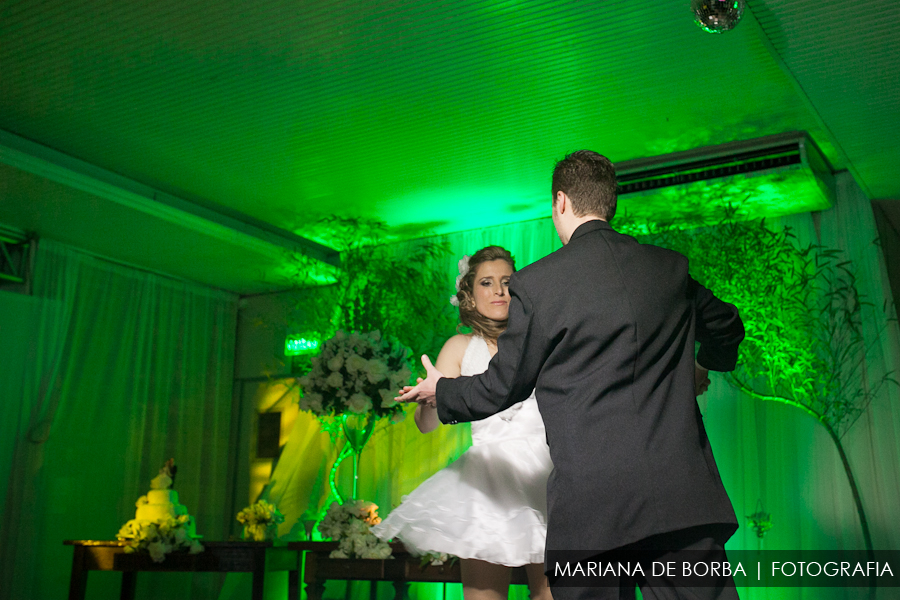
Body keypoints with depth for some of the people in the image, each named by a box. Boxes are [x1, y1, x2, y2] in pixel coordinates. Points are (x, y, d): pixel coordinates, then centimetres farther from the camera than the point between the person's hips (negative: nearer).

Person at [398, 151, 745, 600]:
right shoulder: (669, 267, 9)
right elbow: (726, 327, 27)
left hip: (589, 504, -3)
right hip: (682, 494, 3)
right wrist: (704, 368, 50)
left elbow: (503, 387, 6)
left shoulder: (534, 284, -3)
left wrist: (440, 391, 26)